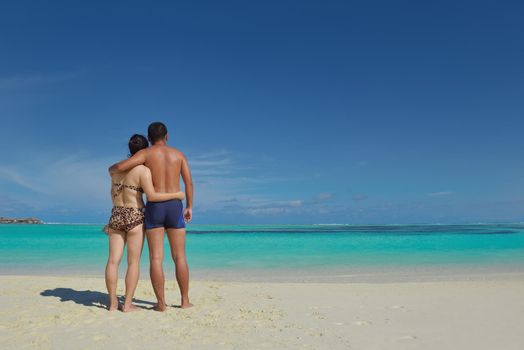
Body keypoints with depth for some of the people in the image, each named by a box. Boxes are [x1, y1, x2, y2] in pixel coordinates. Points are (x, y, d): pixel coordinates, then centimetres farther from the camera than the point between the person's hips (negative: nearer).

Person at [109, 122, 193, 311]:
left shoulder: (145, 153, 1)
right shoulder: (179, 154, 9)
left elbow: (120, 167, -11)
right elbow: (189, 182, 4)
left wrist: (112, 167, 15)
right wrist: (189, 207, 11)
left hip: (154, 208, -1)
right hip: (175, 207, 2)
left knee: (156, 258, 2)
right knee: (179, 257, 7)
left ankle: (161, 303, 1)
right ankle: (185, 300, 11)